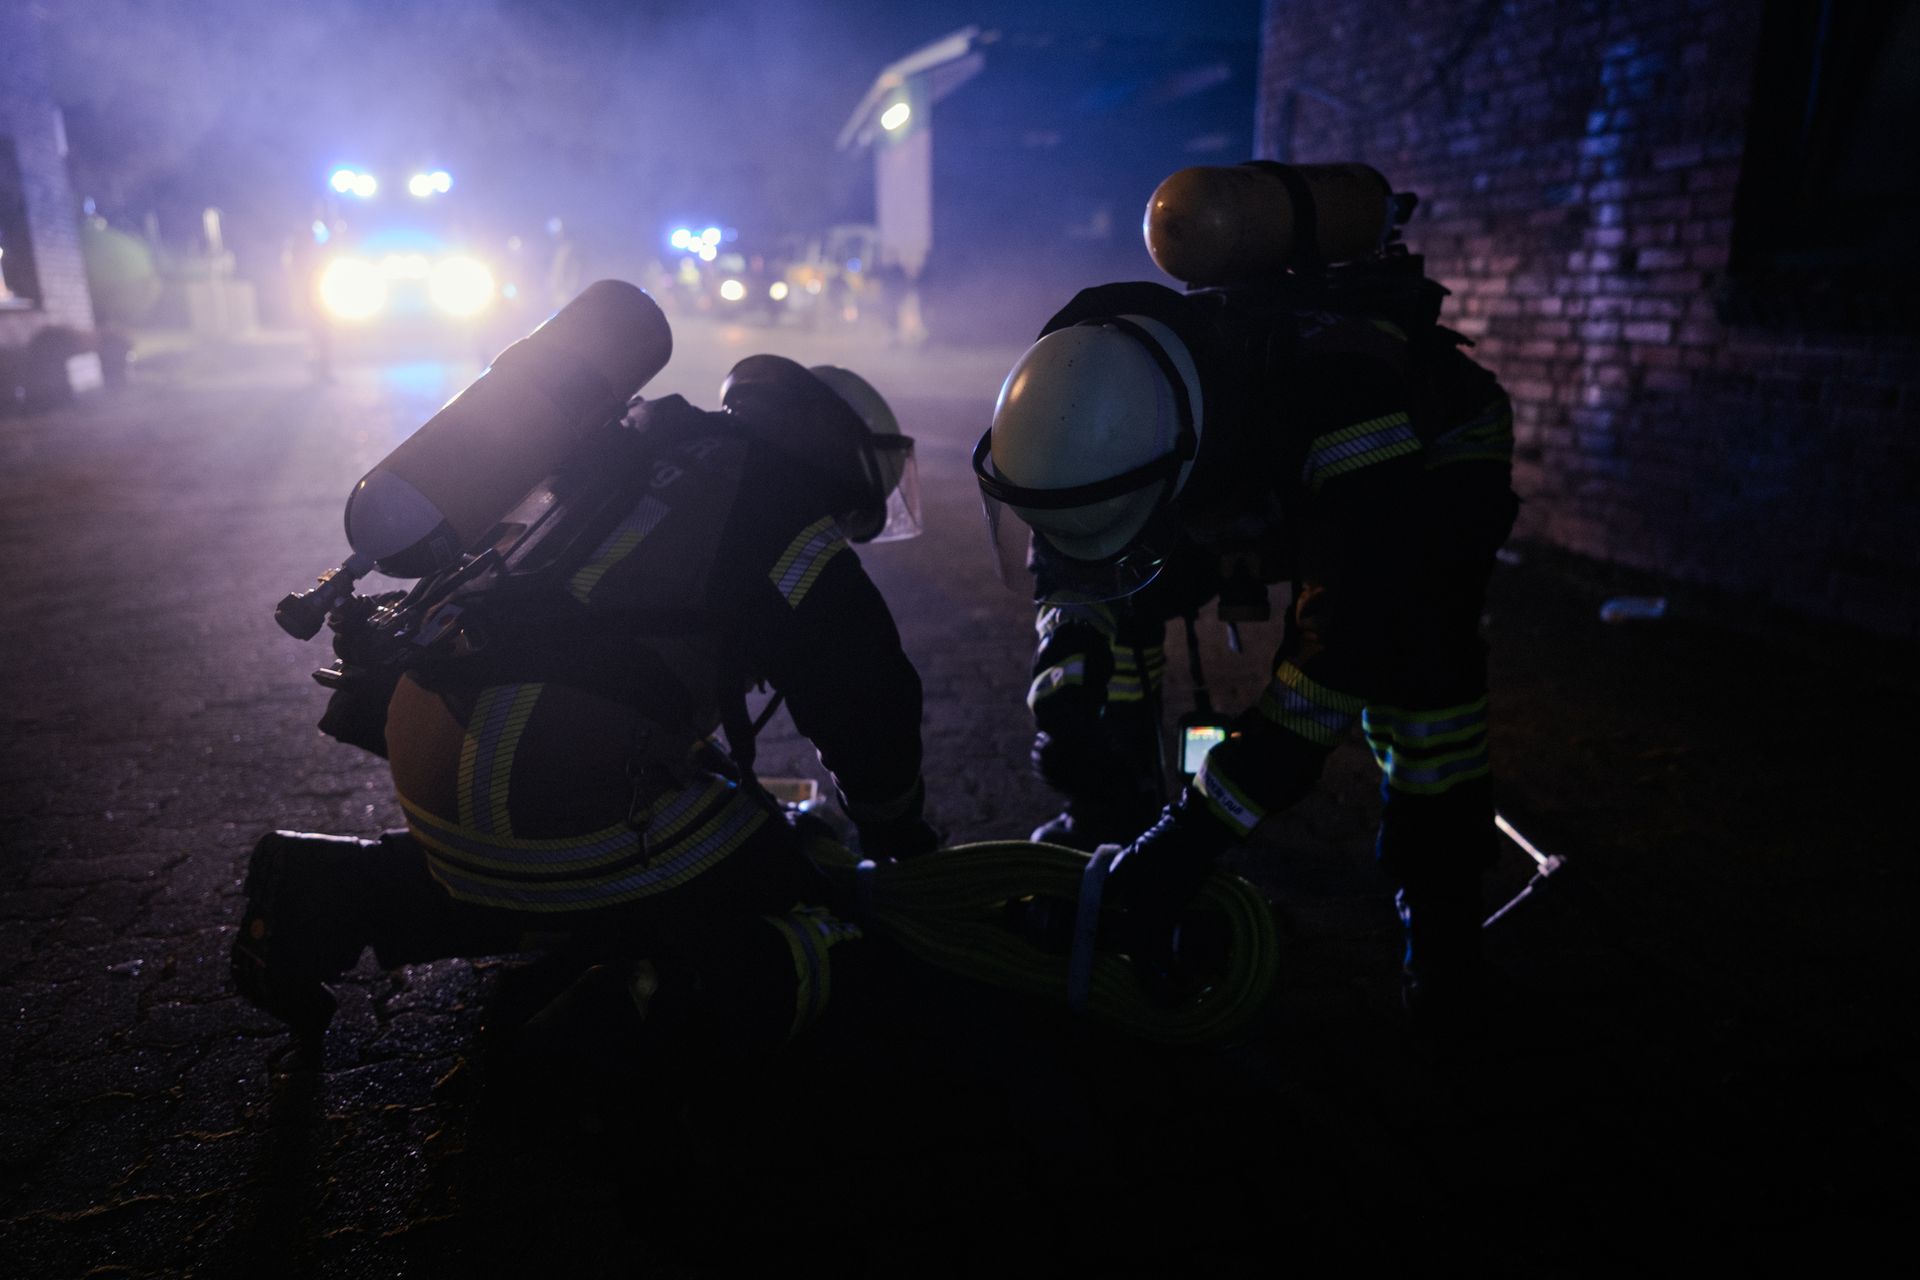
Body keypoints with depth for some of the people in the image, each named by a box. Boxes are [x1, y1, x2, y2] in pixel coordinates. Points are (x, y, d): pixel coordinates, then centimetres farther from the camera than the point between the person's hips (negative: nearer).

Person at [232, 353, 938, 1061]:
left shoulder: (646, 453, 24)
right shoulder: (793, 521, 0)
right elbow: (866, 702, 6)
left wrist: (732, 787, 45)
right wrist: (900, 832, 27)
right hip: (559, 787, -8)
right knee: (807, 941, 1)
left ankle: (333, 889, 20)